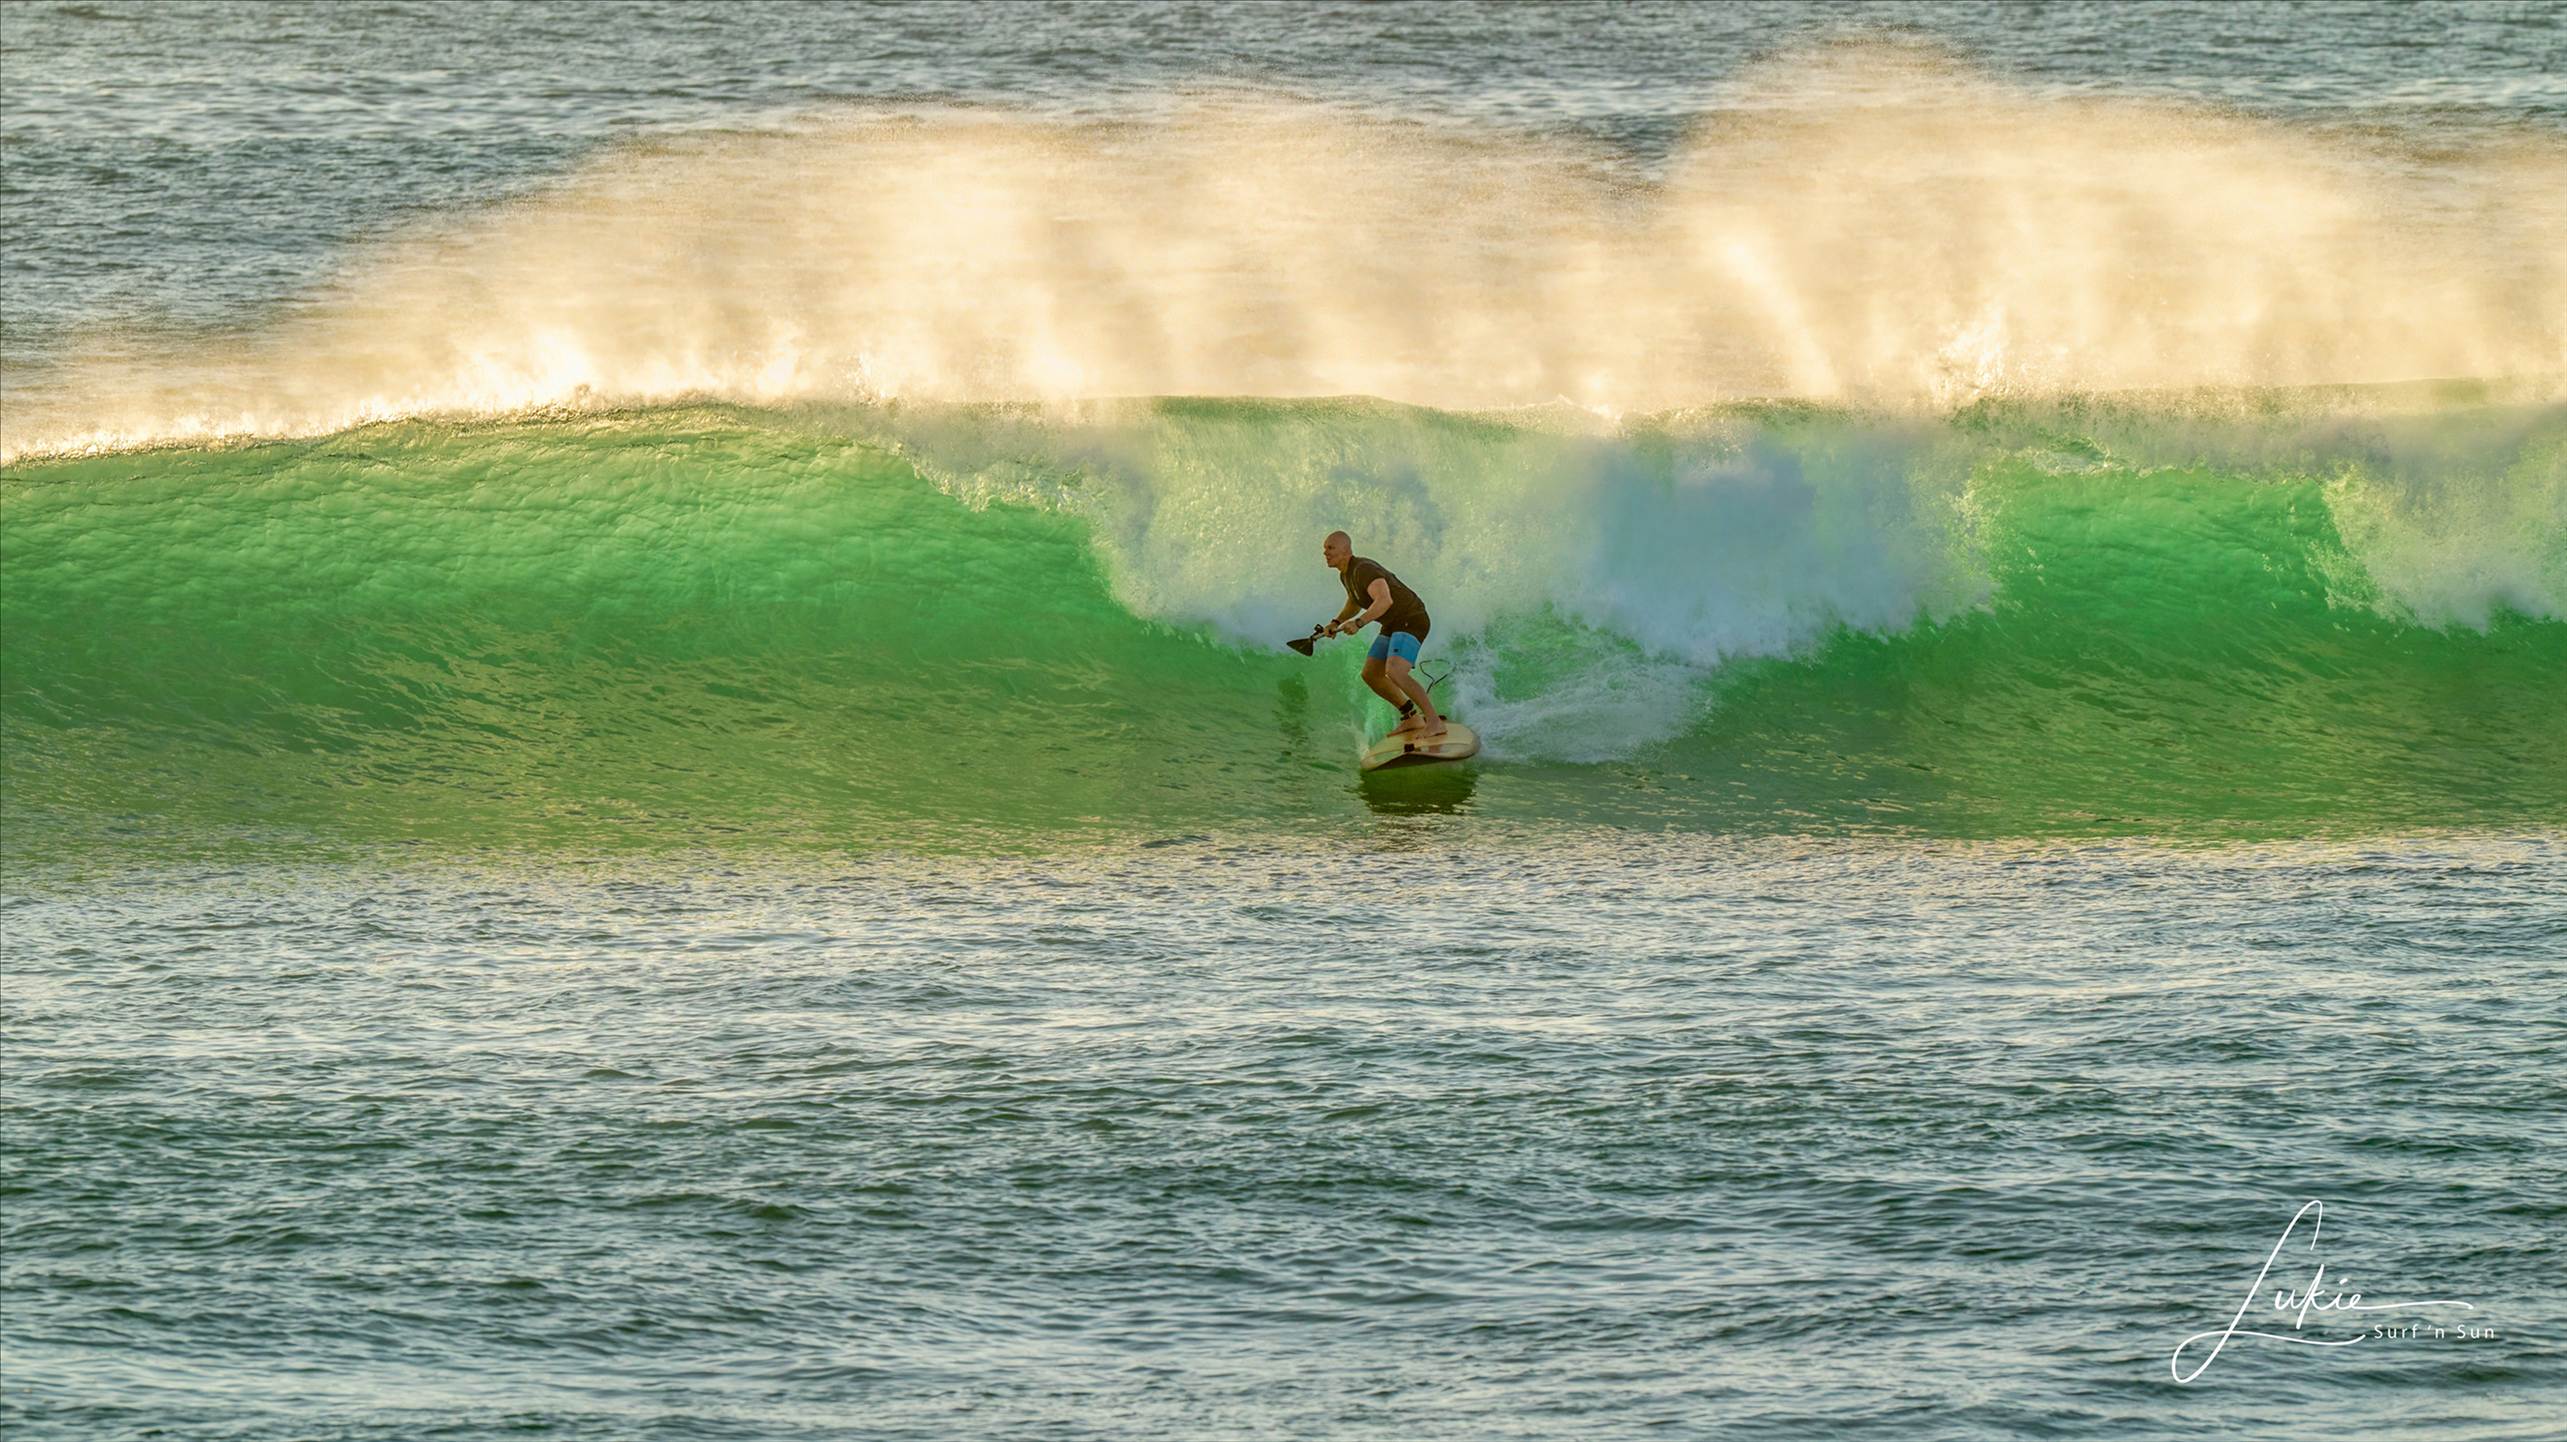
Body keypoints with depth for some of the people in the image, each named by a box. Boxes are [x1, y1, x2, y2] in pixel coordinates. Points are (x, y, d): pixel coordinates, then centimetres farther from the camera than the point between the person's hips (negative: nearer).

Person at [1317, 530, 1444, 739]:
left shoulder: (1364, 570, -24)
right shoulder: (1346, 575, 8)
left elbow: (1385, 600, -39)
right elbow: (1355, 603, 28)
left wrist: (1358, 623, -46)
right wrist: (1336, 623, 14)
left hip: (1412, 622, -10)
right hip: (1393, 626, 10)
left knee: (1394, 673, -28)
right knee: (1371, 675, 10)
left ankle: (1434, 722, -22)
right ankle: (1411, 718, 19)